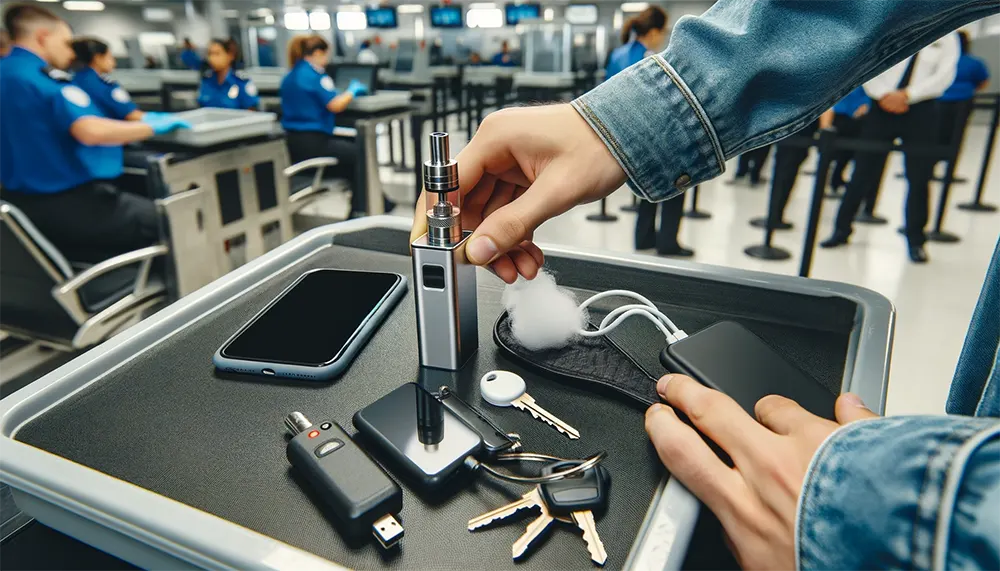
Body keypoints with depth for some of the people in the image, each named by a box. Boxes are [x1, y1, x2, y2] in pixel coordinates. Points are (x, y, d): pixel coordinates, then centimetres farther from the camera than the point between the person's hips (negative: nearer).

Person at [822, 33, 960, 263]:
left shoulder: (947, 37, 5)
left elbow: (944, 76, -4)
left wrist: (906, 95, -15)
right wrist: (883, 95, -12)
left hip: (921, 110, 0)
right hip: (882, 108, 0)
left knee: (919, 178, 2)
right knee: (863, 170, 2)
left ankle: (915, 240, 13)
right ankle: (842, 228, 13)